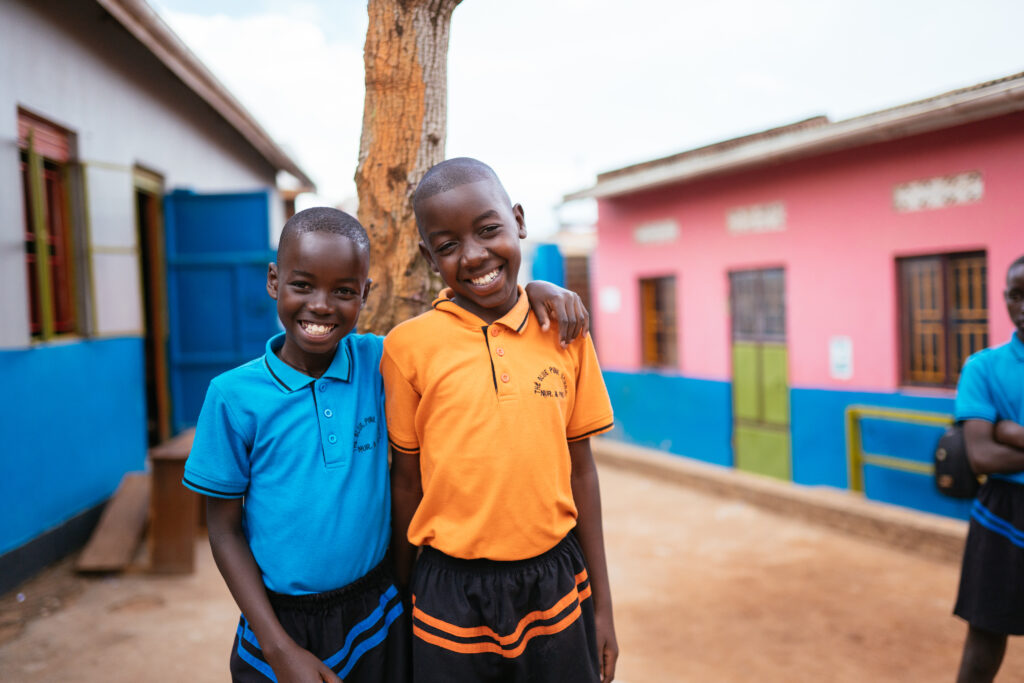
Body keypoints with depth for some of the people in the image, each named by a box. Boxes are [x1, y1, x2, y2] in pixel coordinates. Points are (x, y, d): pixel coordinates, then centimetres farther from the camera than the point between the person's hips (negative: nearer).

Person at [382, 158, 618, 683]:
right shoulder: (409, 345, -8)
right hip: (452, 593, -1)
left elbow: (579, 467, 3)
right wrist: (401, 597, 9)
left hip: (556, 579, 2)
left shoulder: (563, 331, -2)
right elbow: (406, 480, 0)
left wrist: (602, 602, 7)